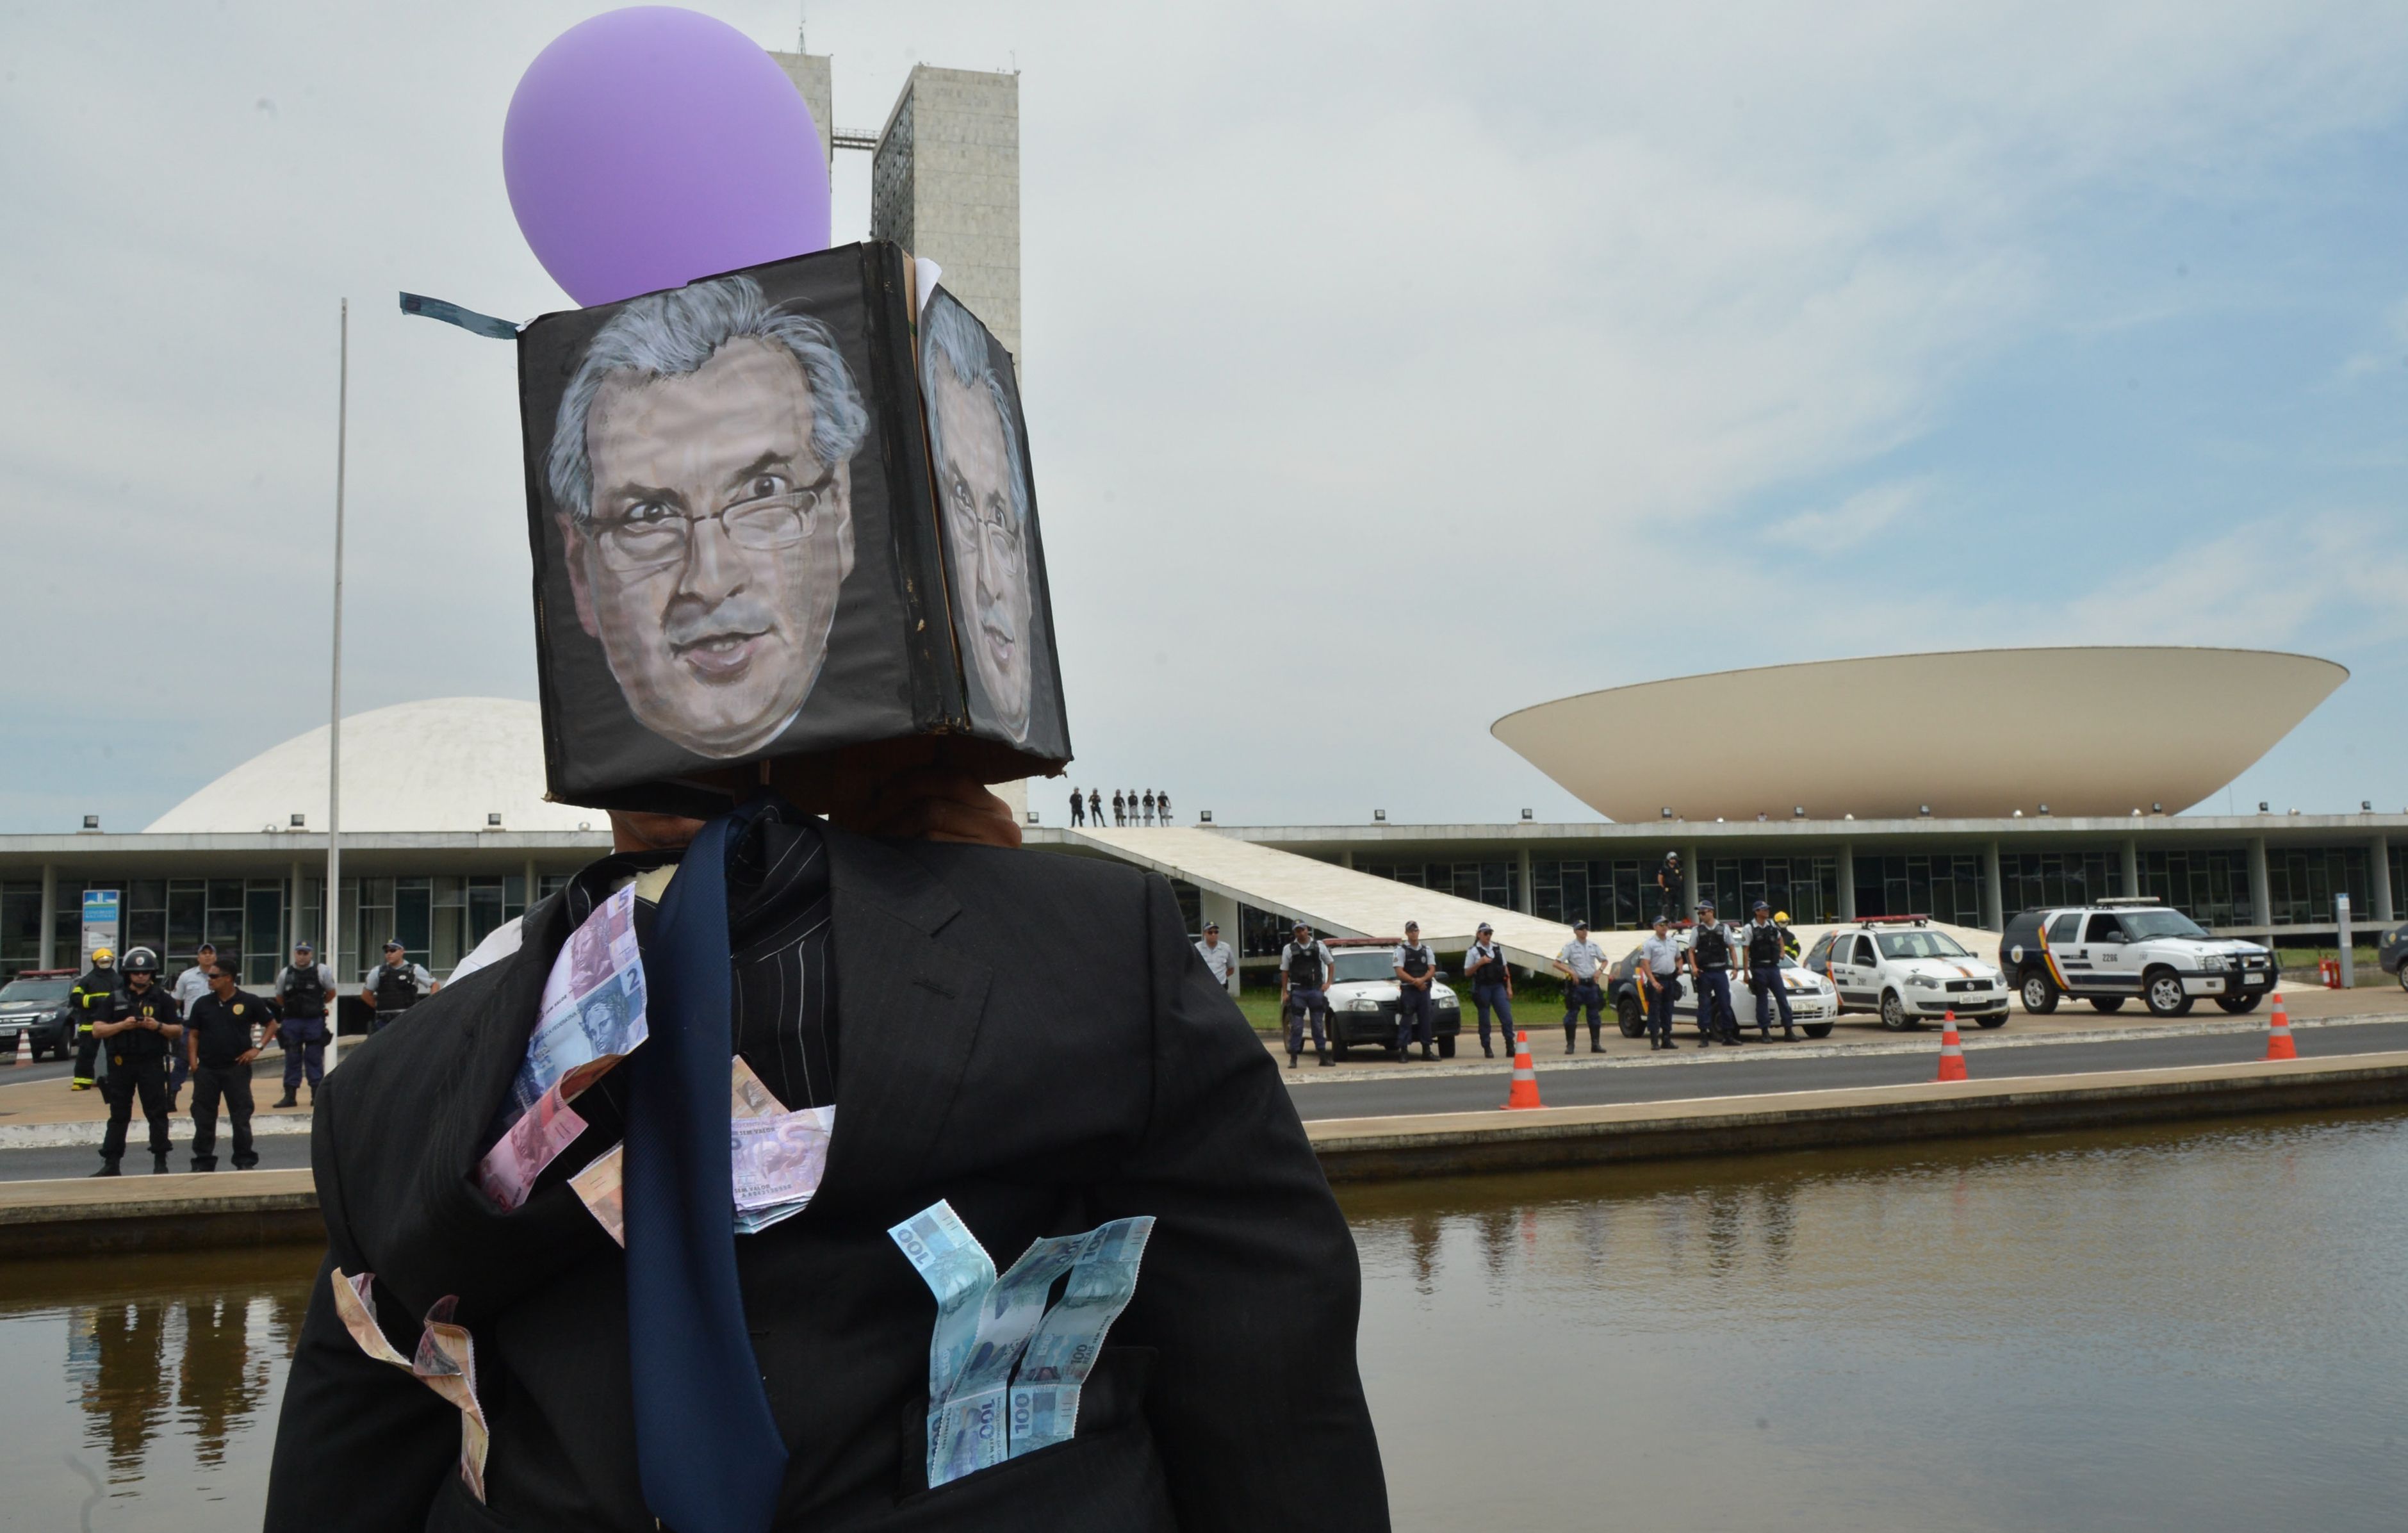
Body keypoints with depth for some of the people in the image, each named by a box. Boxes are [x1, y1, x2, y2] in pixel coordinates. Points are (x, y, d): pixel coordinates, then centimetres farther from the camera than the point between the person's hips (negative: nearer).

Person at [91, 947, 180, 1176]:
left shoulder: (163, 998, 5)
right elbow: (97, 1031, 2)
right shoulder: (115, 998, 8)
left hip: (152, 1064, -1)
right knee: (118, 1116, 7)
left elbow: (178, 1031, 6)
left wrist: (158, 1026, -13)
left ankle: (160, 1162, 5)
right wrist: (122, 1025, -14)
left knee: (157, 1114, -1)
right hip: (121, 1063, 1)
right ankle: (110, 1163, 12)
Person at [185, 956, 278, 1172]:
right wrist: (193, 1061, -2)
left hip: (237, 1068, -3)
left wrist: (258, 1048, -5)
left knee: (241, 1117, 2)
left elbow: (272, 1024, 6)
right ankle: (203, 1162, 16)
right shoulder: (202, 1004, 5)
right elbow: (193, 1034, 9)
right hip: (206, 1070, 3)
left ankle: (245, 1162, 11)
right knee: (203, 1119, 6)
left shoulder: (249, 1002, -3)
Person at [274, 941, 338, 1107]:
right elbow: (280, 998, 16)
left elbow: (331, 993, 8)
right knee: (292, 1059, 6)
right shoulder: (285, 974, 4)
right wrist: (293, 1008, 15)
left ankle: (317, 1095, 6)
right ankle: (290, 1095, 10)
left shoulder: (322, 971, -2)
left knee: (315, 1059, 1)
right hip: (292, 1022, 2)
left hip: (315, 1021, -2)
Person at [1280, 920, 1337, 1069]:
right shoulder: (1289, 949, 2)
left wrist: (1328, 983, 5)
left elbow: (1331, 964, 14)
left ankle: (1323, 1056, 10)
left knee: (1319, 1025, 5)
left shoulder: (1319, 945, 5)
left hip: (1316, 990, 1)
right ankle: (1294, 1058, 3)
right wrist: (1285, 992, -2)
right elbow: (1284, 971, 4)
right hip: (1297, 991, -1)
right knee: (1296, 1026, -1)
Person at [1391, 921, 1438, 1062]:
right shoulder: (1401, 950, 0)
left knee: (1425, 1020, 6)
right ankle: (1402, 1051, -7)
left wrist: (1422, 980, -14)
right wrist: (1415, 982, -15)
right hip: (1408, 990, -4)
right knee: (1406, 1021, -6)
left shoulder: (1426, 949, 12)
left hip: (1424, 990, 4)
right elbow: (1400, 972, -8)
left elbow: (1432, 970, 4)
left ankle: (1426, 1050, 11)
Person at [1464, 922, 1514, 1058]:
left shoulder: (1498, 949, 11)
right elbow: (1467, 973, -2)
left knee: (1507, 1017, -7)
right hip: (1482, 988, -3)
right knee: (1484, 1020, 2)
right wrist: (1480, 963, -15)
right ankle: (1487, 1049, 11)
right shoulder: (1474, 951, -1)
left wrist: (1509, 987, 8)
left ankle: (1510, 1047, -5)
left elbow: (1505, 968, 14)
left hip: (1498, 986, 3)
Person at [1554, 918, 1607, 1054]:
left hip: (1592, 984, 4)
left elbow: (1604, 960, 20)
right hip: (1576, 984, -4)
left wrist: (1599, 971, 1)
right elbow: (1557, 963, -8)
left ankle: (1596, 1044, 12)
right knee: (1572, 1015, -4)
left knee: (1595, 1015, 5)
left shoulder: (1594, 946, 9)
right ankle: (1570, 1045, 1)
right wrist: (1571, 972, -18)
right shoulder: (1570, 946, -3)